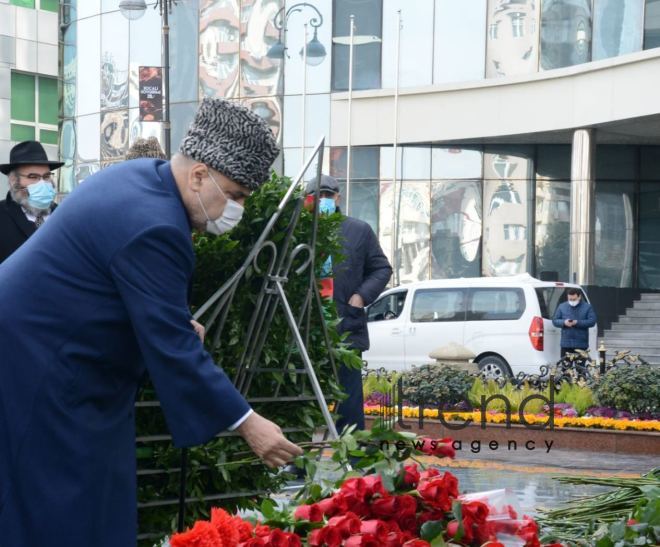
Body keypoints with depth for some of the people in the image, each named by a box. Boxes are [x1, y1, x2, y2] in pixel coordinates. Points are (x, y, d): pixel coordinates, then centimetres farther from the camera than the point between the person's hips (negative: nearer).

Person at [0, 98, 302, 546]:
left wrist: (177, 322, 10)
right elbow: (173, 349, -26)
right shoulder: (152, 225, -27)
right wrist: (247, 424, -22)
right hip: (37, 365, -10)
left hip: (43, 349, 10)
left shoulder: (143, 177, 4)